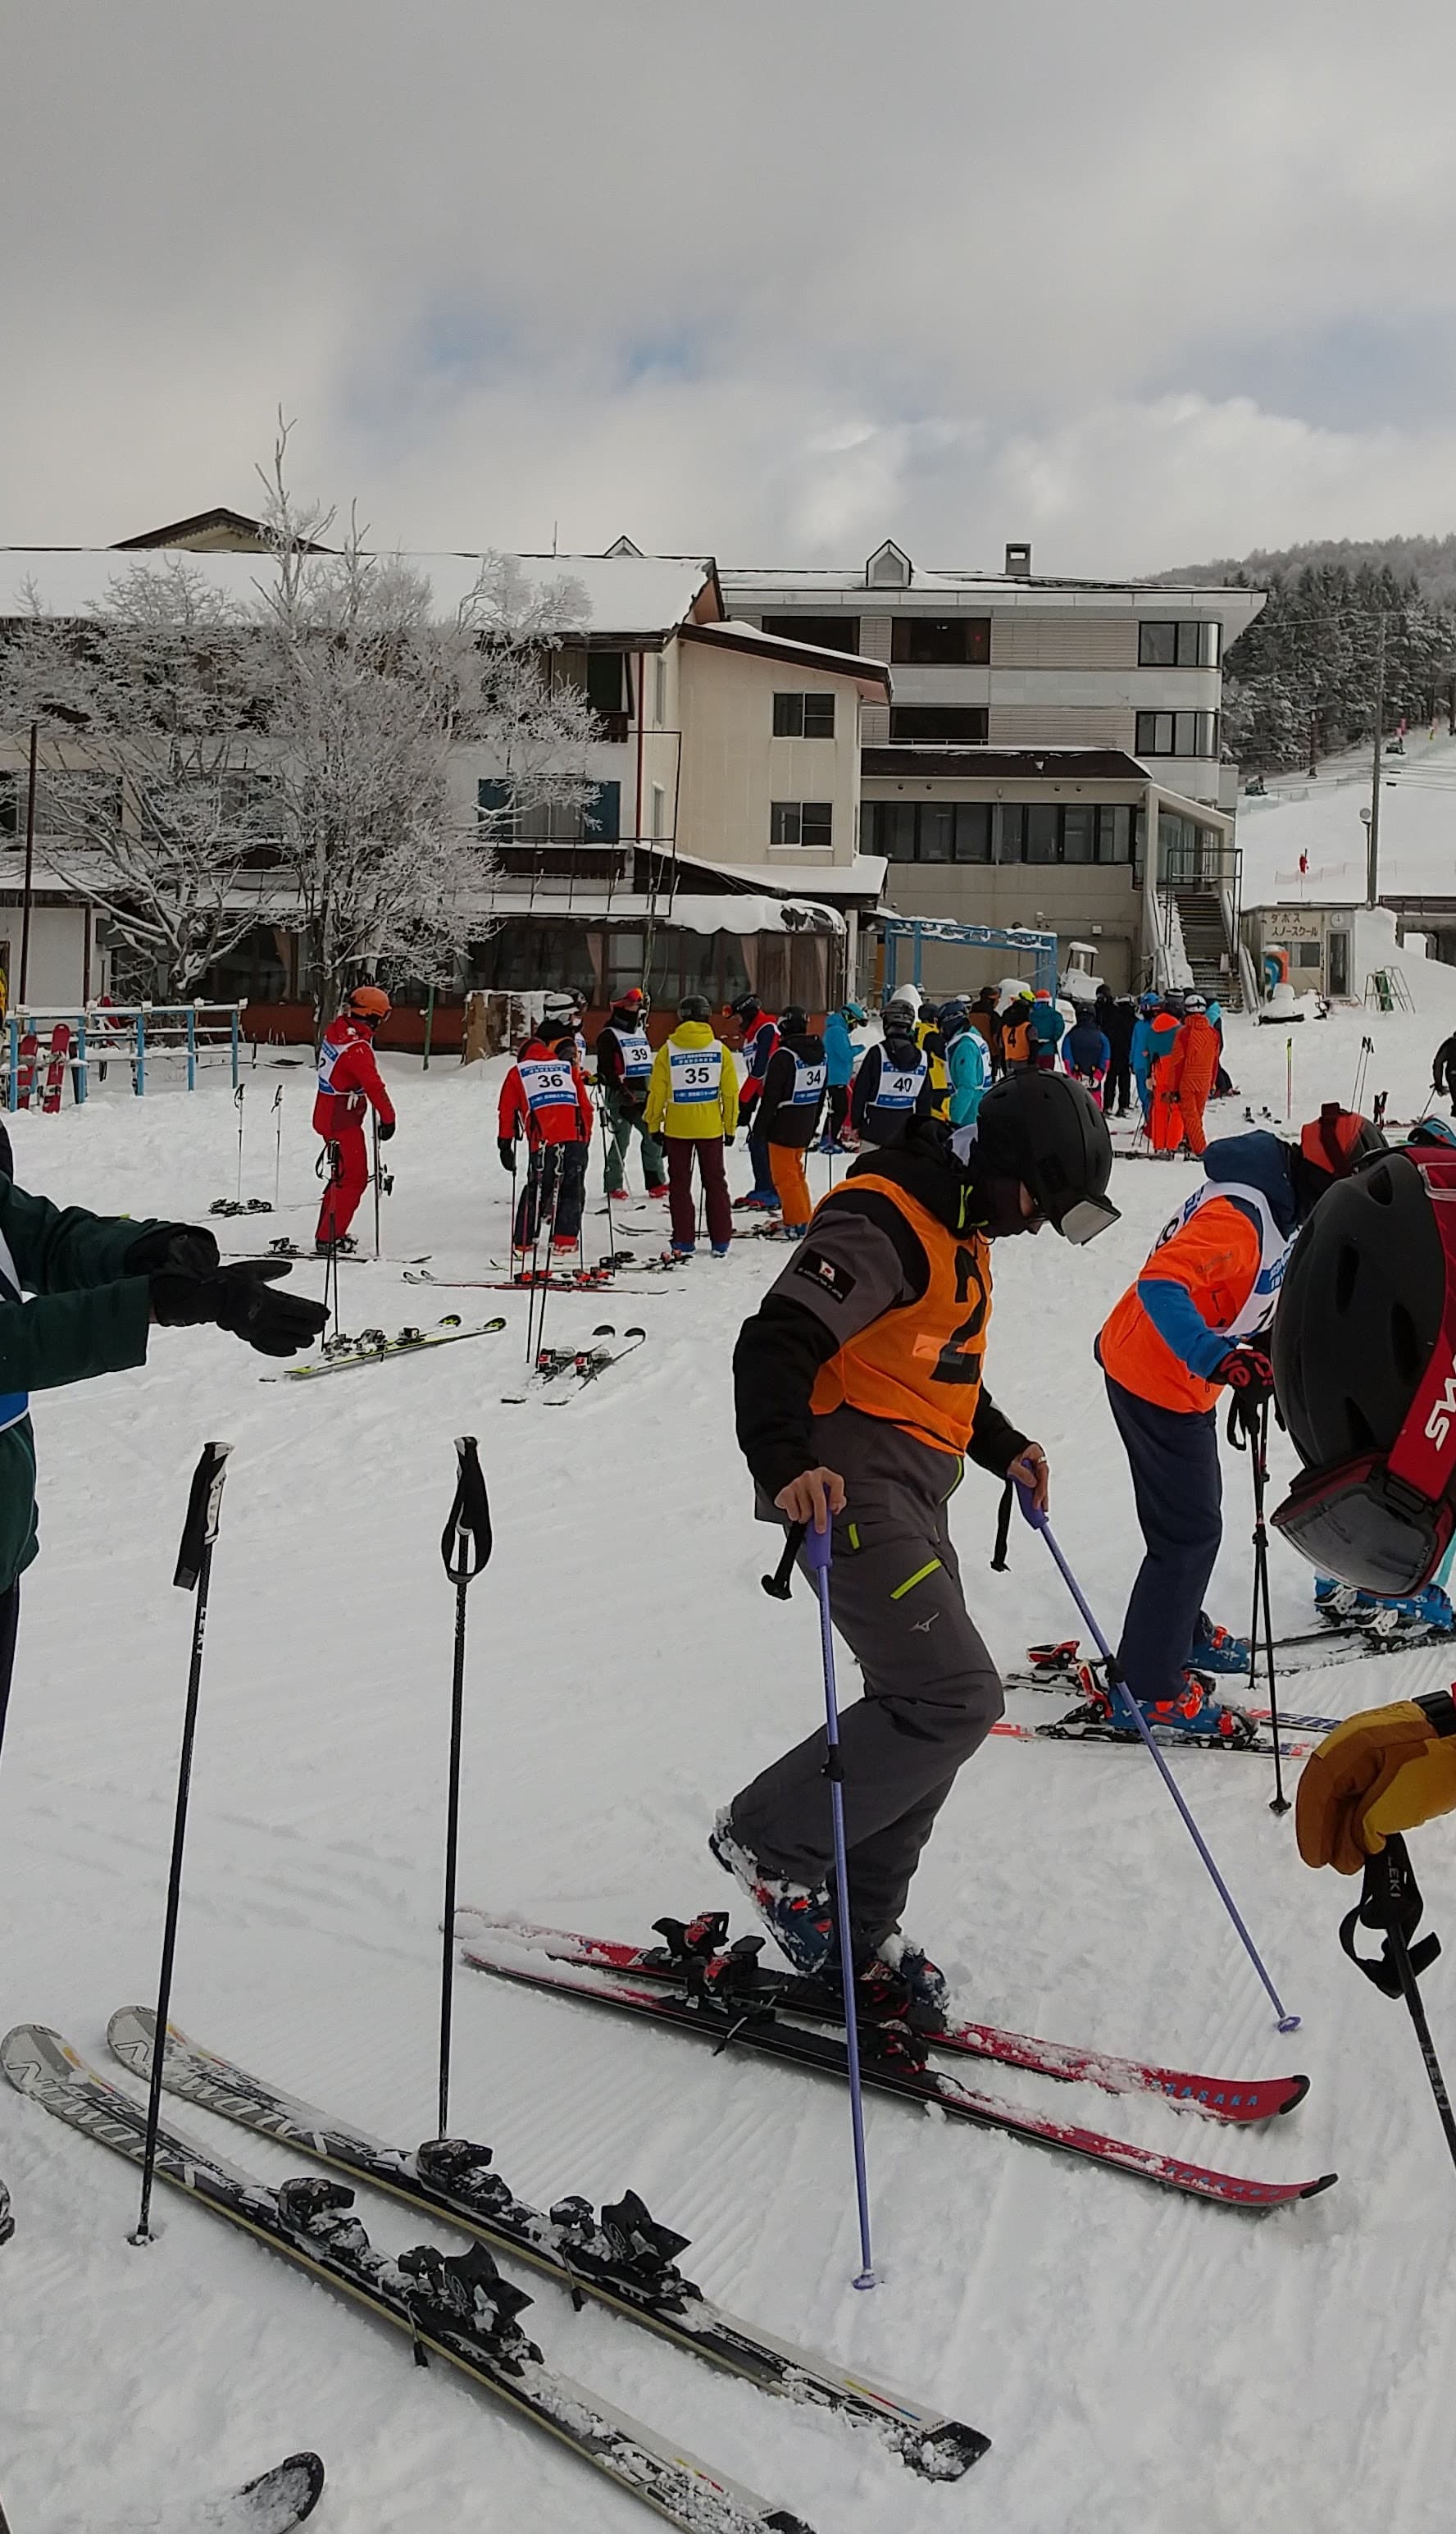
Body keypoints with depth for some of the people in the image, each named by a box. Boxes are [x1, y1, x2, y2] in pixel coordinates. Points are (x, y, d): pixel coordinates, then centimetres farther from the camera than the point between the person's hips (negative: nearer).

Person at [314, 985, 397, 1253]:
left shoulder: (335, 1030, 1)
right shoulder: (357, 1049, -25)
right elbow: (374, 1086, -27)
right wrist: (388, 1118, -18)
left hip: (327, 1116, 10)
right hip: (343, 1122, -10)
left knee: (343, 1176, 19)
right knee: (353, 1178, -3)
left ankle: (328, 1232, 26)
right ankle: (329, 1238, -2)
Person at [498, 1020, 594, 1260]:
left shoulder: (518, 1073, 16)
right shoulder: (570, 1069, 18)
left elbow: (507, 1111, 13)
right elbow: (585, 1107, 16)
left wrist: (505, 1144, 20)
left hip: (543, 1144, 0)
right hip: (575, 1140, 0)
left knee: (535, 1192, 13)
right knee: (572, 1192, 12)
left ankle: (523, 1243, 13)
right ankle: (564, 1242, 7)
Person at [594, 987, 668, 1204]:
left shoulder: (642, 1033, 19)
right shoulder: (609, 1036, -5)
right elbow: (605, 1070, -12)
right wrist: (621, 1088, -21)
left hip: (645, 1096, 7)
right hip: (621, 1097, -7)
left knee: (654, 1137, 4)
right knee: (621, 1141, -6)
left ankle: (657, 1182, 13)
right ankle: (614, 1187, 1)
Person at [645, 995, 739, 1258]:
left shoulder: (668, 1050, -8)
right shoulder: (720, 1049, -4)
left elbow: (657, 1091, -6)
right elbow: (730, 1092, 0)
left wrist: (653, 1125, 5)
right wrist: (731, 1126, 11)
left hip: (677, 1128, -1)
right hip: (711, 1128, 1)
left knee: (680, 1184, 9)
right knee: (715, 1182, 12)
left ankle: (684, 1243, 7)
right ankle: (720, 1242, 13)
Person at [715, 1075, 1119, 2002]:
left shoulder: (959, 1228, 17)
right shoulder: (882, 1220, -16)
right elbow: (776, 1342, -26)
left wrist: (1002, 1446, 18)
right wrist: (786, 1462, -39)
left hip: (912, 1497, 10)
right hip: (853, 1490, -10)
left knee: (930, 1716, 10)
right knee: (956, 1698, -15)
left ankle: (858, 1927, 20)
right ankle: (770, 1839, -1)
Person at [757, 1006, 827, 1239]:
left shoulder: (783, 1056, -20)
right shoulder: (820, 1055, 5)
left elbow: (771, 1097, -17)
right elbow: (821, 1096, 13)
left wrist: (761, 1127, -8)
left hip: (783, 1127, -8)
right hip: (805, 1128, 8)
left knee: (785, 1176, 2)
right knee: (796, 1172, 21)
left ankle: (797, 1223, 3)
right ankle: (806, 1218, 25)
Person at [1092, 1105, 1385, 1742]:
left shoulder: (1276, 1198, 2)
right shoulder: (1239, 1216, -29)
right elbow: (1161, 1285, -39)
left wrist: (1263, 1345, 8)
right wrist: (1222, 1362, -47)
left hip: (1174, 1375, 10)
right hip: (1156, 1382, -10)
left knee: (1195, 1509, 24)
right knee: (1190, 1529, -3)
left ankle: (1182, 1632, 44)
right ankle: (1146, 1689, 5)